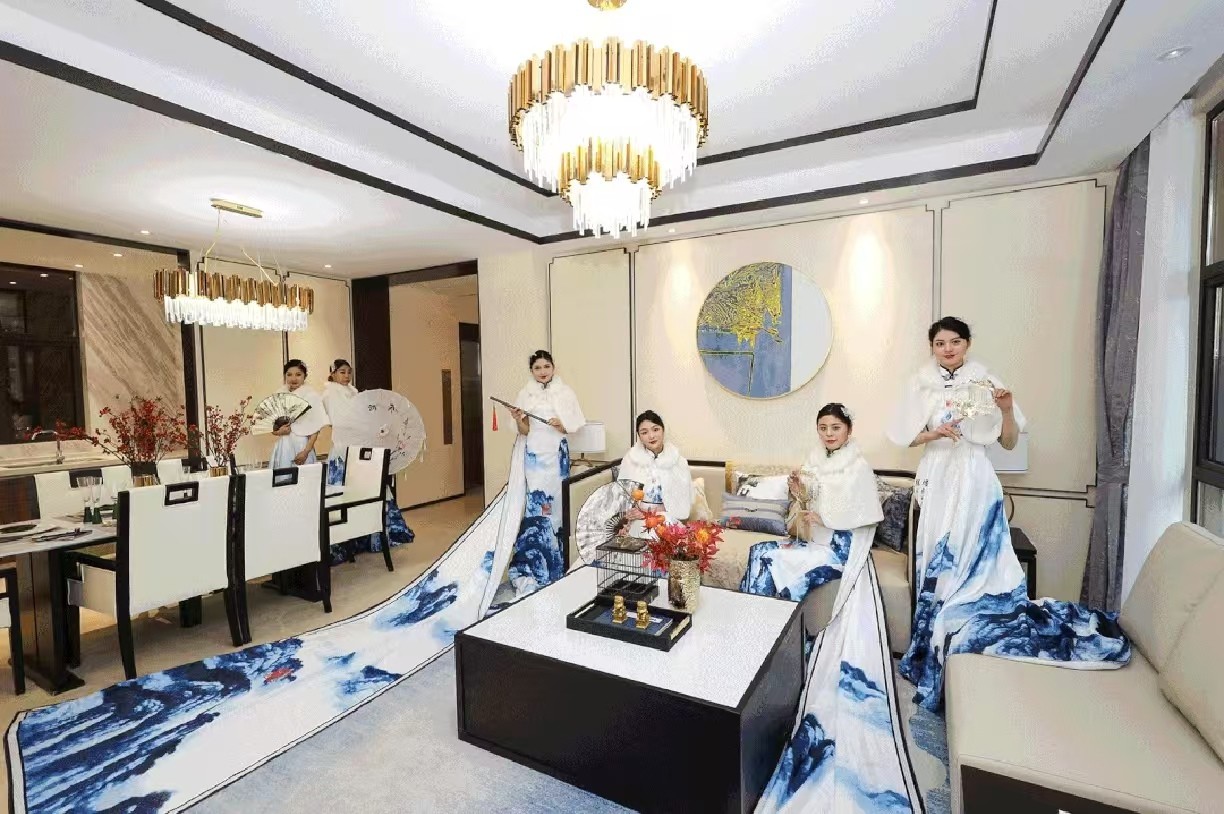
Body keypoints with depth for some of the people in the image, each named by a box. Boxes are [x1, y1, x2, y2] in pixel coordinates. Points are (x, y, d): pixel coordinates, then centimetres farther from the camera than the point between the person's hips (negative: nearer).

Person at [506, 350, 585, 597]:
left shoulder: (565, 393, 3)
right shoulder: (526, 394, 6)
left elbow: (575, 426, 5)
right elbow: (524, 431, 5)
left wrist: (562, 426, -15)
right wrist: (518, 419, -14)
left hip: (557, 454, 0)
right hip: (534, 454, 1)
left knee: (554, 502, -1)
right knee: (536, 504, -6)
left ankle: (554, 565, 14)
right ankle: (534, 567, 3)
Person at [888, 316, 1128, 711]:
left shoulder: (986, 382, 2)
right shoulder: (921, 384, 5)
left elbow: (1009, 442, 3)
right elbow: (905, 437, 4)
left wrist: (1007, 409, -13)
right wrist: (935, 433, -13)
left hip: (974, 480, -1)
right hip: (937, 479, 1)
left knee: (974, 556, -1)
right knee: (936, 561, 4)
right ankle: (937, 647, 19)